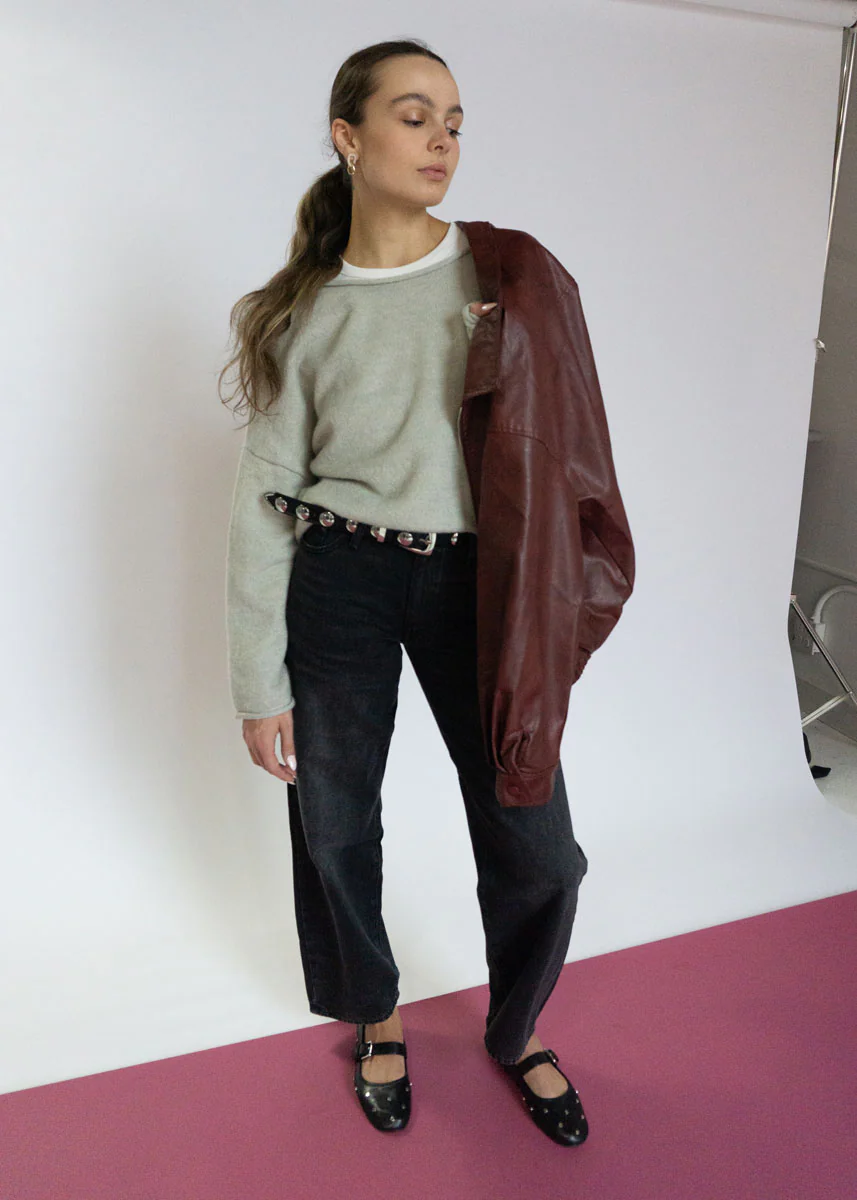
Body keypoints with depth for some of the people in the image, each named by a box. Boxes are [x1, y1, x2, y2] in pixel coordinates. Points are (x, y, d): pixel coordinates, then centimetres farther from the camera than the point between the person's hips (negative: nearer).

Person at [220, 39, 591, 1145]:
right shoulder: (305, 311, 0)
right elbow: (264, 499, -2)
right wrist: (259, 686, -3)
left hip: (472, 577, 1)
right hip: (338, 586, 0)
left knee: (538, 850, 1)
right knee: (336, 829, 12)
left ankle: (514, 1032, 34)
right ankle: (375, 1019, 43)